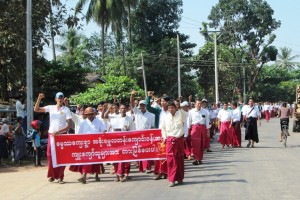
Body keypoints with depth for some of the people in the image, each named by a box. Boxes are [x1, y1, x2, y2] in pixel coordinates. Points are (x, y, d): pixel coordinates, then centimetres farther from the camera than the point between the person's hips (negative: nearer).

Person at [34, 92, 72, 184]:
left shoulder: (66, 109, -1)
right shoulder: (51, 108, 6)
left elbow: (69, 125, -7)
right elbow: (36, 109, 1)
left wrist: (58, 132, -17)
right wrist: (39, 98, -13)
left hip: (62, 134, -2)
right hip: (51, 134, 2)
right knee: (50, 155, 2)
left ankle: (60, 176, 5)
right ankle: (52, 175, 14)